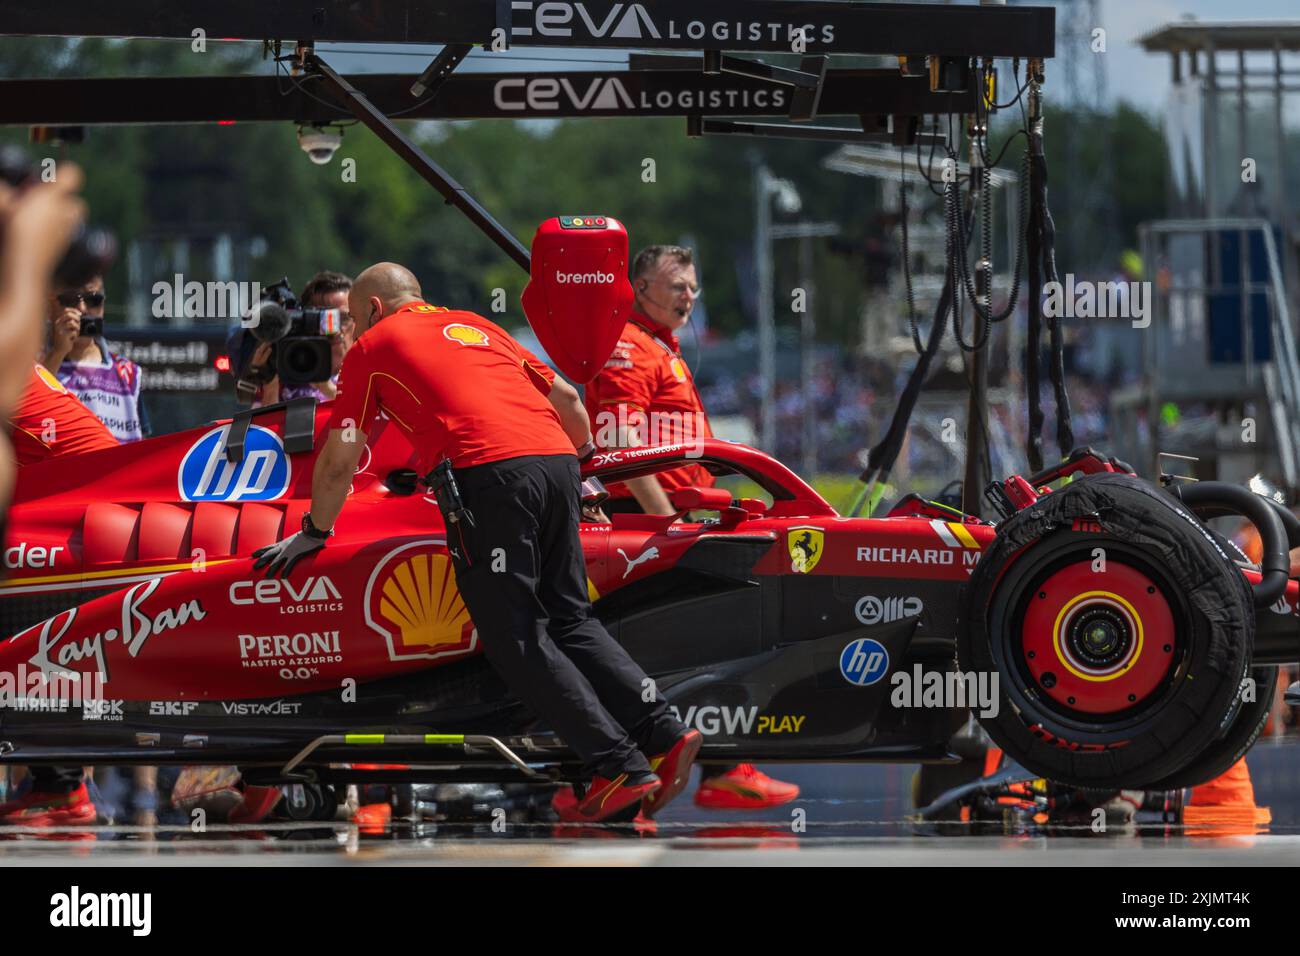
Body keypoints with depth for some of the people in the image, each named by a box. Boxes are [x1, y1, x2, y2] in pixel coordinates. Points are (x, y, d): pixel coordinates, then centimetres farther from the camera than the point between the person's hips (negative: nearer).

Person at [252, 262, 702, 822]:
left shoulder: (372, 345, 16)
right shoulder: (475, 326, 30)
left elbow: (341, 460, 15)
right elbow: (567, 398, 31)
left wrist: (314, 532, 28)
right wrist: (586, 460, 47)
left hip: (486, 476, -6)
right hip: (556, 460, 6)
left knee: (516, 639, -2)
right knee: (571, 619, 14)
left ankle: (621, 766, -11)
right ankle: (665, 734, 1)